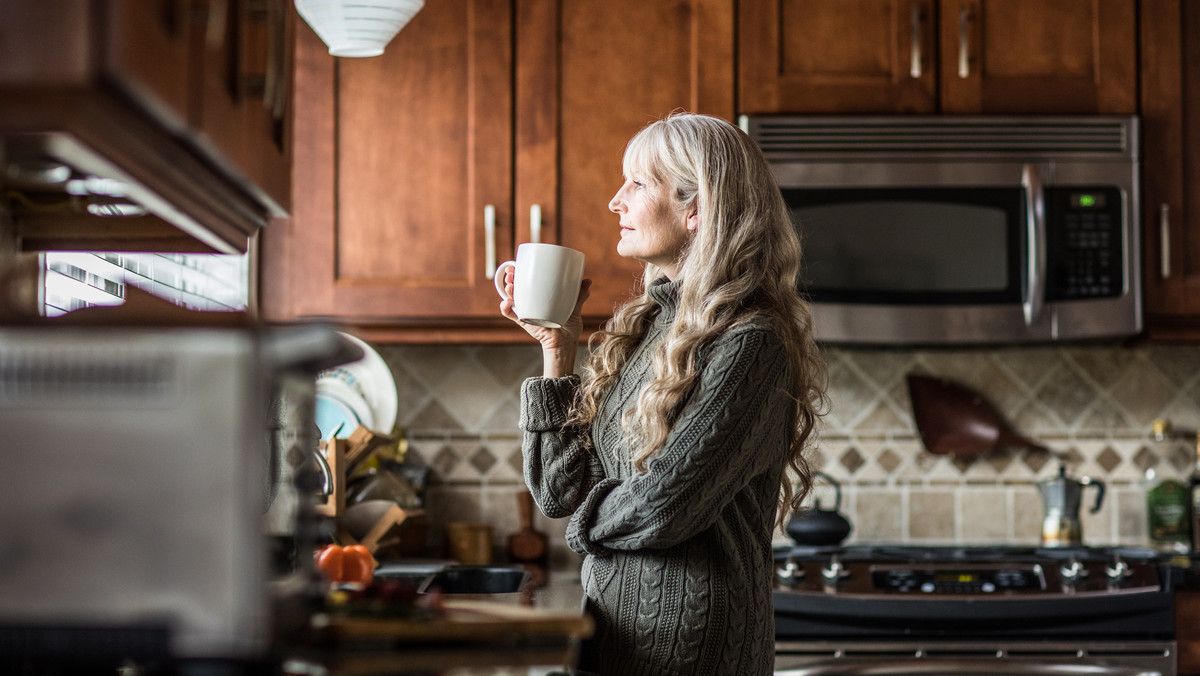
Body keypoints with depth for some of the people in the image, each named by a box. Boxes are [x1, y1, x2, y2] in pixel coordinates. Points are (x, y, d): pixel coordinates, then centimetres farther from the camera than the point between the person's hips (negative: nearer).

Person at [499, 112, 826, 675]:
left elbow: (660, 508, -20)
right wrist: (557, 351, 1)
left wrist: (590, 517, -1)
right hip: (615, 627, 8)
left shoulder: (748, 345, -16)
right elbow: (558, 491, 5)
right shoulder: (640, 328, 8)